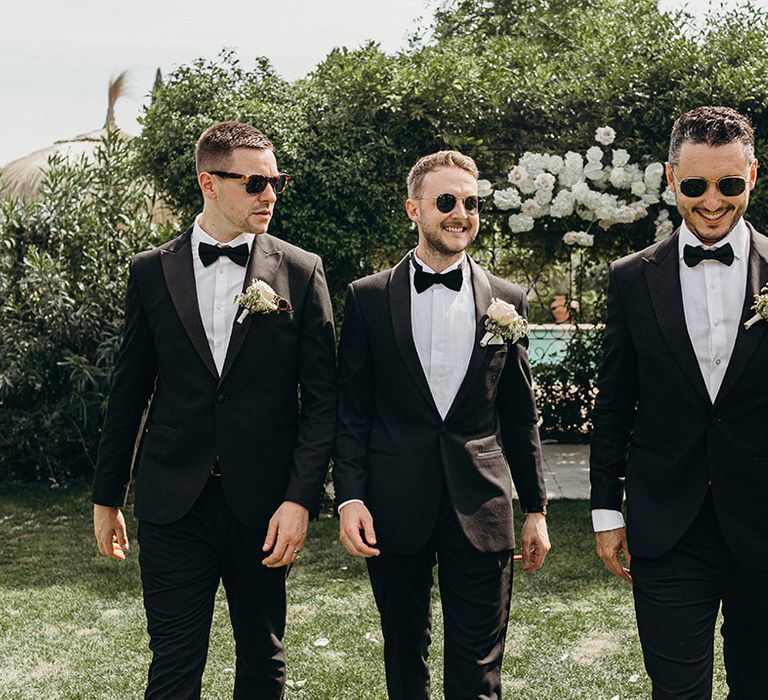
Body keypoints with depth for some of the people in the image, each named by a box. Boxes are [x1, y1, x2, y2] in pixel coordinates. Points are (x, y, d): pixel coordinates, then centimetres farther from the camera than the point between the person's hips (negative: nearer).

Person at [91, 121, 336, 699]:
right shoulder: (151, 272, 3)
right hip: (173, 498, 0)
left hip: (264, 502, 0)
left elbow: (321, 398, -2)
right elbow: (129, 391, 9)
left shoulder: (300, 272, 0)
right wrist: (107, 497, 11)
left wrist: (301, 499, -11)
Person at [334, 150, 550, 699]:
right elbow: (352, 410, 1)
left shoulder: (507, 300, 5)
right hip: (394, 509, 0)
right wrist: (349, 497, -8)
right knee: (404, 654, 16)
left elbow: (521, 416, 9)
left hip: (481, 509, 0)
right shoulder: (368, 298, 1)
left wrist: (536, 509, 8)